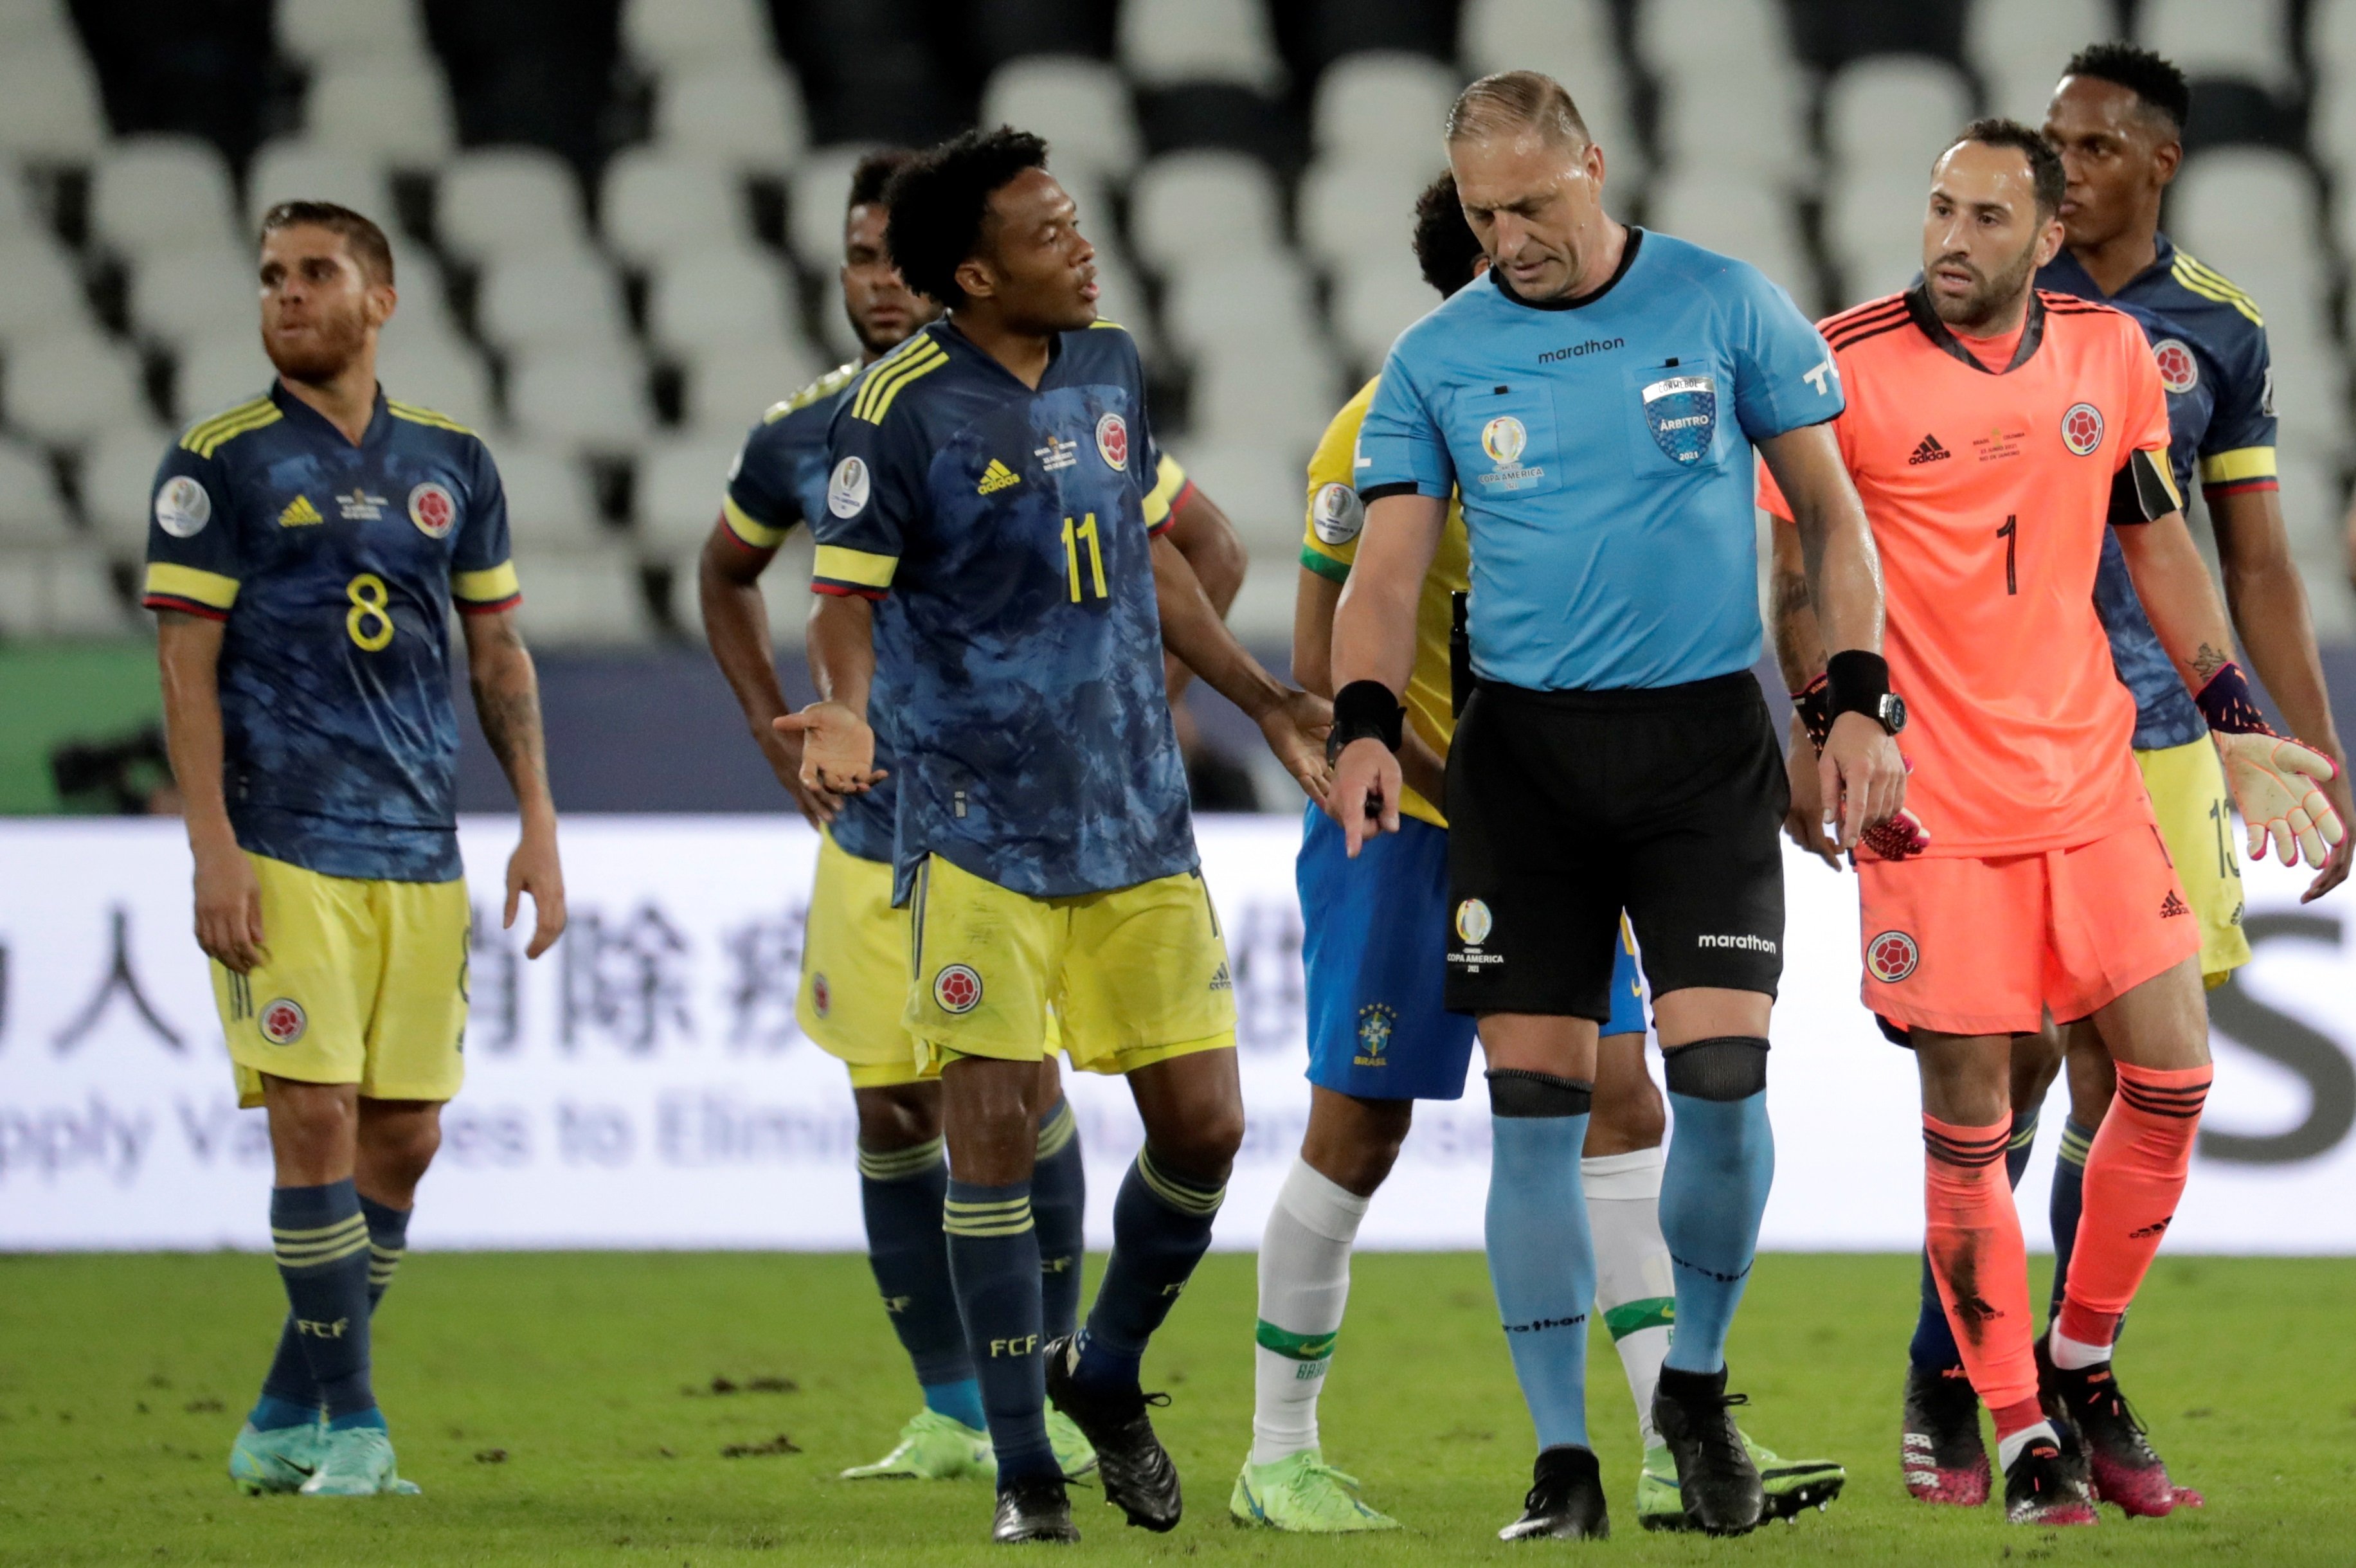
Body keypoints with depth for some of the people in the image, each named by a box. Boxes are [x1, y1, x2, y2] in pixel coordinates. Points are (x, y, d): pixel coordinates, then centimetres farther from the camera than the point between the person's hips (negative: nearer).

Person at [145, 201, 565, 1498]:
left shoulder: (452, 464, 12)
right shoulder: (219, 464, 0)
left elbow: (497, 653, 17)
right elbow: (186, 664, -3)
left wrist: (539, 826, 10)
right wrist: (213, 848, -12)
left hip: (422, 854, 5)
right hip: (283, 848, -5)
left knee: (402, 1136, 3)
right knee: (315, 1120, -11)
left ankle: (282, 1422, 13)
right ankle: (348, 1424, -5)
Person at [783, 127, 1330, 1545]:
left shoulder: (1111, 367, 8)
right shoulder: (904, 408, -10)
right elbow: (849, 595, -7)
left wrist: (1264, 701, 20)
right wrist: (845, 711, -27)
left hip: (1139, 818, 5)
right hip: (980, 827, -5)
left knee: (1205, 1121, 2)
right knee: (995, 1126, -7)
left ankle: (1108, 1372, 27)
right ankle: (1025, 1470, 3)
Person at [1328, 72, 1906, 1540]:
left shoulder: (1725, 308, 1)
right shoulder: (1437, 358, 5)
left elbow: (1830, 509, 7)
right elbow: (1389, 565, 3)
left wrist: (1862, 702, -3)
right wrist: (1366, 726, -15)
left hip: (1705, 740, -1)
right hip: (1523, 748, 1)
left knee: (1722, 1072, -11)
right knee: (1536, 1101, -3)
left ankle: (1697, 1390, 12)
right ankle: (1564, 1460, 3)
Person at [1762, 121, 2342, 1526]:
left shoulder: (2111, 354, 5)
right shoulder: (1848, 366, -8)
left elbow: (2160, 544, 16)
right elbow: (1793, 564, -2)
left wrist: (2238, 724, 14)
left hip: (2095, 776, 4)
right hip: (1934, 798, -4)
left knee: (2172, 1074, 0)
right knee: (1970, 1120, -3)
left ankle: (2081, 1367, 19)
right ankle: (2025, 1437, 8)